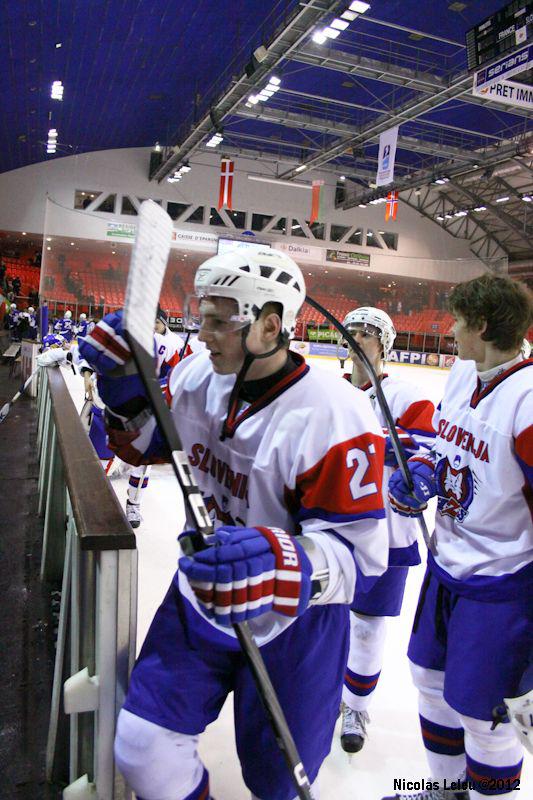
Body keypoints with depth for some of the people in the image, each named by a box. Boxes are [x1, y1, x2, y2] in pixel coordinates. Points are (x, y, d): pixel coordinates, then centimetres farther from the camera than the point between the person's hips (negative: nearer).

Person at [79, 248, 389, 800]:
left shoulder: (335, 417, -28)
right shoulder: (198, 377, -9)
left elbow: (360, 553, -27)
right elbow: (143, 443, 6)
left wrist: (284, 568, -47)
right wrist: (123, 381, -13)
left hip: (294, 623, -4)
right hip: (204, 595, 5)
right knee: (143, 752, 5)